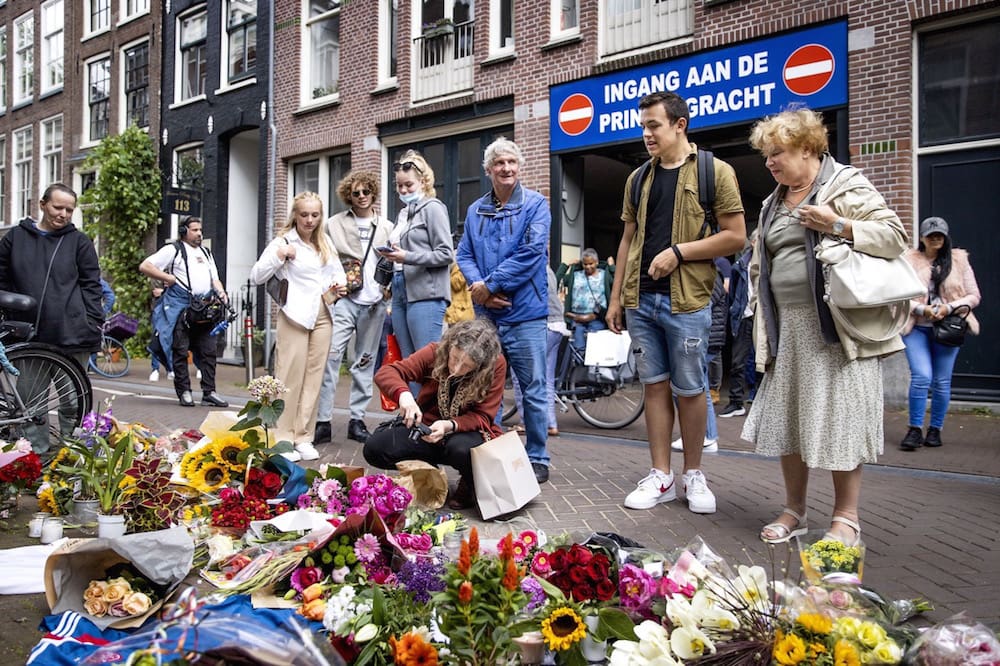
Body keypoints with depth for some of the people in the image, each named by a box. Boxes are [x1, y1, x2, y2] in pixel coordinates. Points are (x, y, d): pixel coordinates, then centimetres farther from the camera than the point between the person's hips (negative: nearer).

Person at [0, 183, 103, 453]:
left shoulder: (79, 242, 4)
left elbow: (91, 285, 3)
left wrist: (93, 322, -5)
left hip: (72, 334, -2)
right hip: (29, 335, 2)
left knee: (72, 401, 5)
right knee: (29, 400, 6)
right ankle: (36, 453, 17)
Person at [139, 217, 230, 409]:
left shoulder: (206, 253, 25)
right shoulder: (173, 250, 5)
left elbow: (214, 279, 23)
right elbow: (144, 266, -1)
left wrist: (221, 293, 2)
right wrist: (169, 278, -7)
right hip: (180, 307, -5)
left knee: (208, 351, 2)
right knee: (180, 351, -2)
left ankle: (209, 393, 4)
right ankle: (184, 392, 4)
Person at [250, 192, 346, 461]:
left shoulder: (326, 243, 15)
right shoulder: (283, 242, -1)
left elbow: (338, 272, 27)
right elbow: (256, 277, -4)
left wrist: (339, 287, 5)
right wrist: (278, 256, -18)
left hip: (323, 316, 5)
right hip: (295, 315, -5)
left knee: (314, 377, 5)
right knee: (290, 376, -6)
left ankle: (304, 436, 12)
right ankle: (282, 437, 1)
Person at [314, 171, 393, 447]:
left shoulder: (387, 227, 12)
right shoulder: (335, 224, 7)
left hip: (374, 302, 2)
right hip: (344, 299, -2)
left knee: (365, 361, 7)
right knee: (330, 355, -12)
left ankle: (357, 419, 15)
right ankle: (323, 421, -9)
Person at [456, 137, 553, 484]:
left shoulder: (535, 204, -2)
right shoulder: (476, 210, 12)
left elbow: (532, 251, -14)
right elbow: (465, 255, 8)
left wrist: (490, 284, -14)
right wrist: (479, 287, -12)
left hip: (525, 313, -4)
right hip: (486, 314, 5)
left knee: (533, 390, 1)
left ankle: (538, 459, 12)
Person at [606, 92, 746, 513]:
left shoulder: (714, 172, -2)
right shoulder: (639, 178, 13)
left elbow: (735, 237, -7)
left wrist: (677, 251, -15)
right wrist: (616, 298, 12)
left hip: (686, 301, -4)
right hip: (641, 301, 5)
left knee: (689, 390, 4)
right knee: (655, 386, 8)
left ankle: (694, 475, 20)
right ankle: (661, 477, 16)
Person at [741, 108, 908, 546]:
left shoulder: (847, 186, -2)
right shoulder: (773, 204, 19)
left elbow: (896, 236, -8)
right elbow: (760, 266, 23)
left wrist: (839, 225, -21)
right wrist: (764, 324, 15)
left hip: (836, 327, -7)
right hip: (789, 329, 7)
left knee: (840, 419, -2)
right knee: (787, 419, 8)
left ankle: (846, 518, 10)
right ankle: (794, 510, 21)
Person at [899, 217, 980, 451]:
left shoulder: (959, 260, 6)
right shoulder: (909, 260, 1)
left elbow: (974, 296, 5)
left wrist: (950, 307, -12)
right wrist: (921, 309, -17)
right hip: (916, 328, -2)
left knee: (942, 381, 4)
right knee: (921, 377, -13)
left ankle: (935, 429, 19)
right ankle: (915, 429, 0)